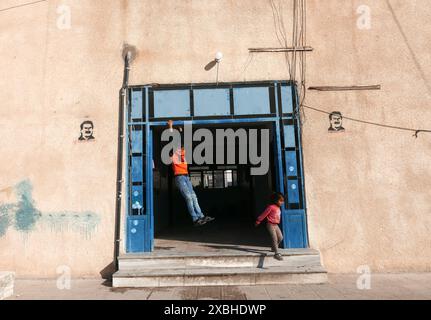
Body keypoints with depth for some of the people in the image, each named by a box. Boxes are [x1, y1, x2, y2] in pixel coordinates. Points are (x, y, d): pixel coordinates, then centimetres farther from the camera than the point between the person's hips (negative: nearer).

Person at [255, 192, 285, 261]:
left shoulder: (278, 208, 9)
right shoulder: (271, 207, -16)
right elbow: (264, 214, -10)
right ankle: (276, 253, -7)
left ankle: (274, 248, 30)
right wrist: (258, 222, -3)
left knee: (280, 237, 9)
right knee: (275, 239, -10)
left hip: (276, 225, 8)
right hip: (271, 225, -8)